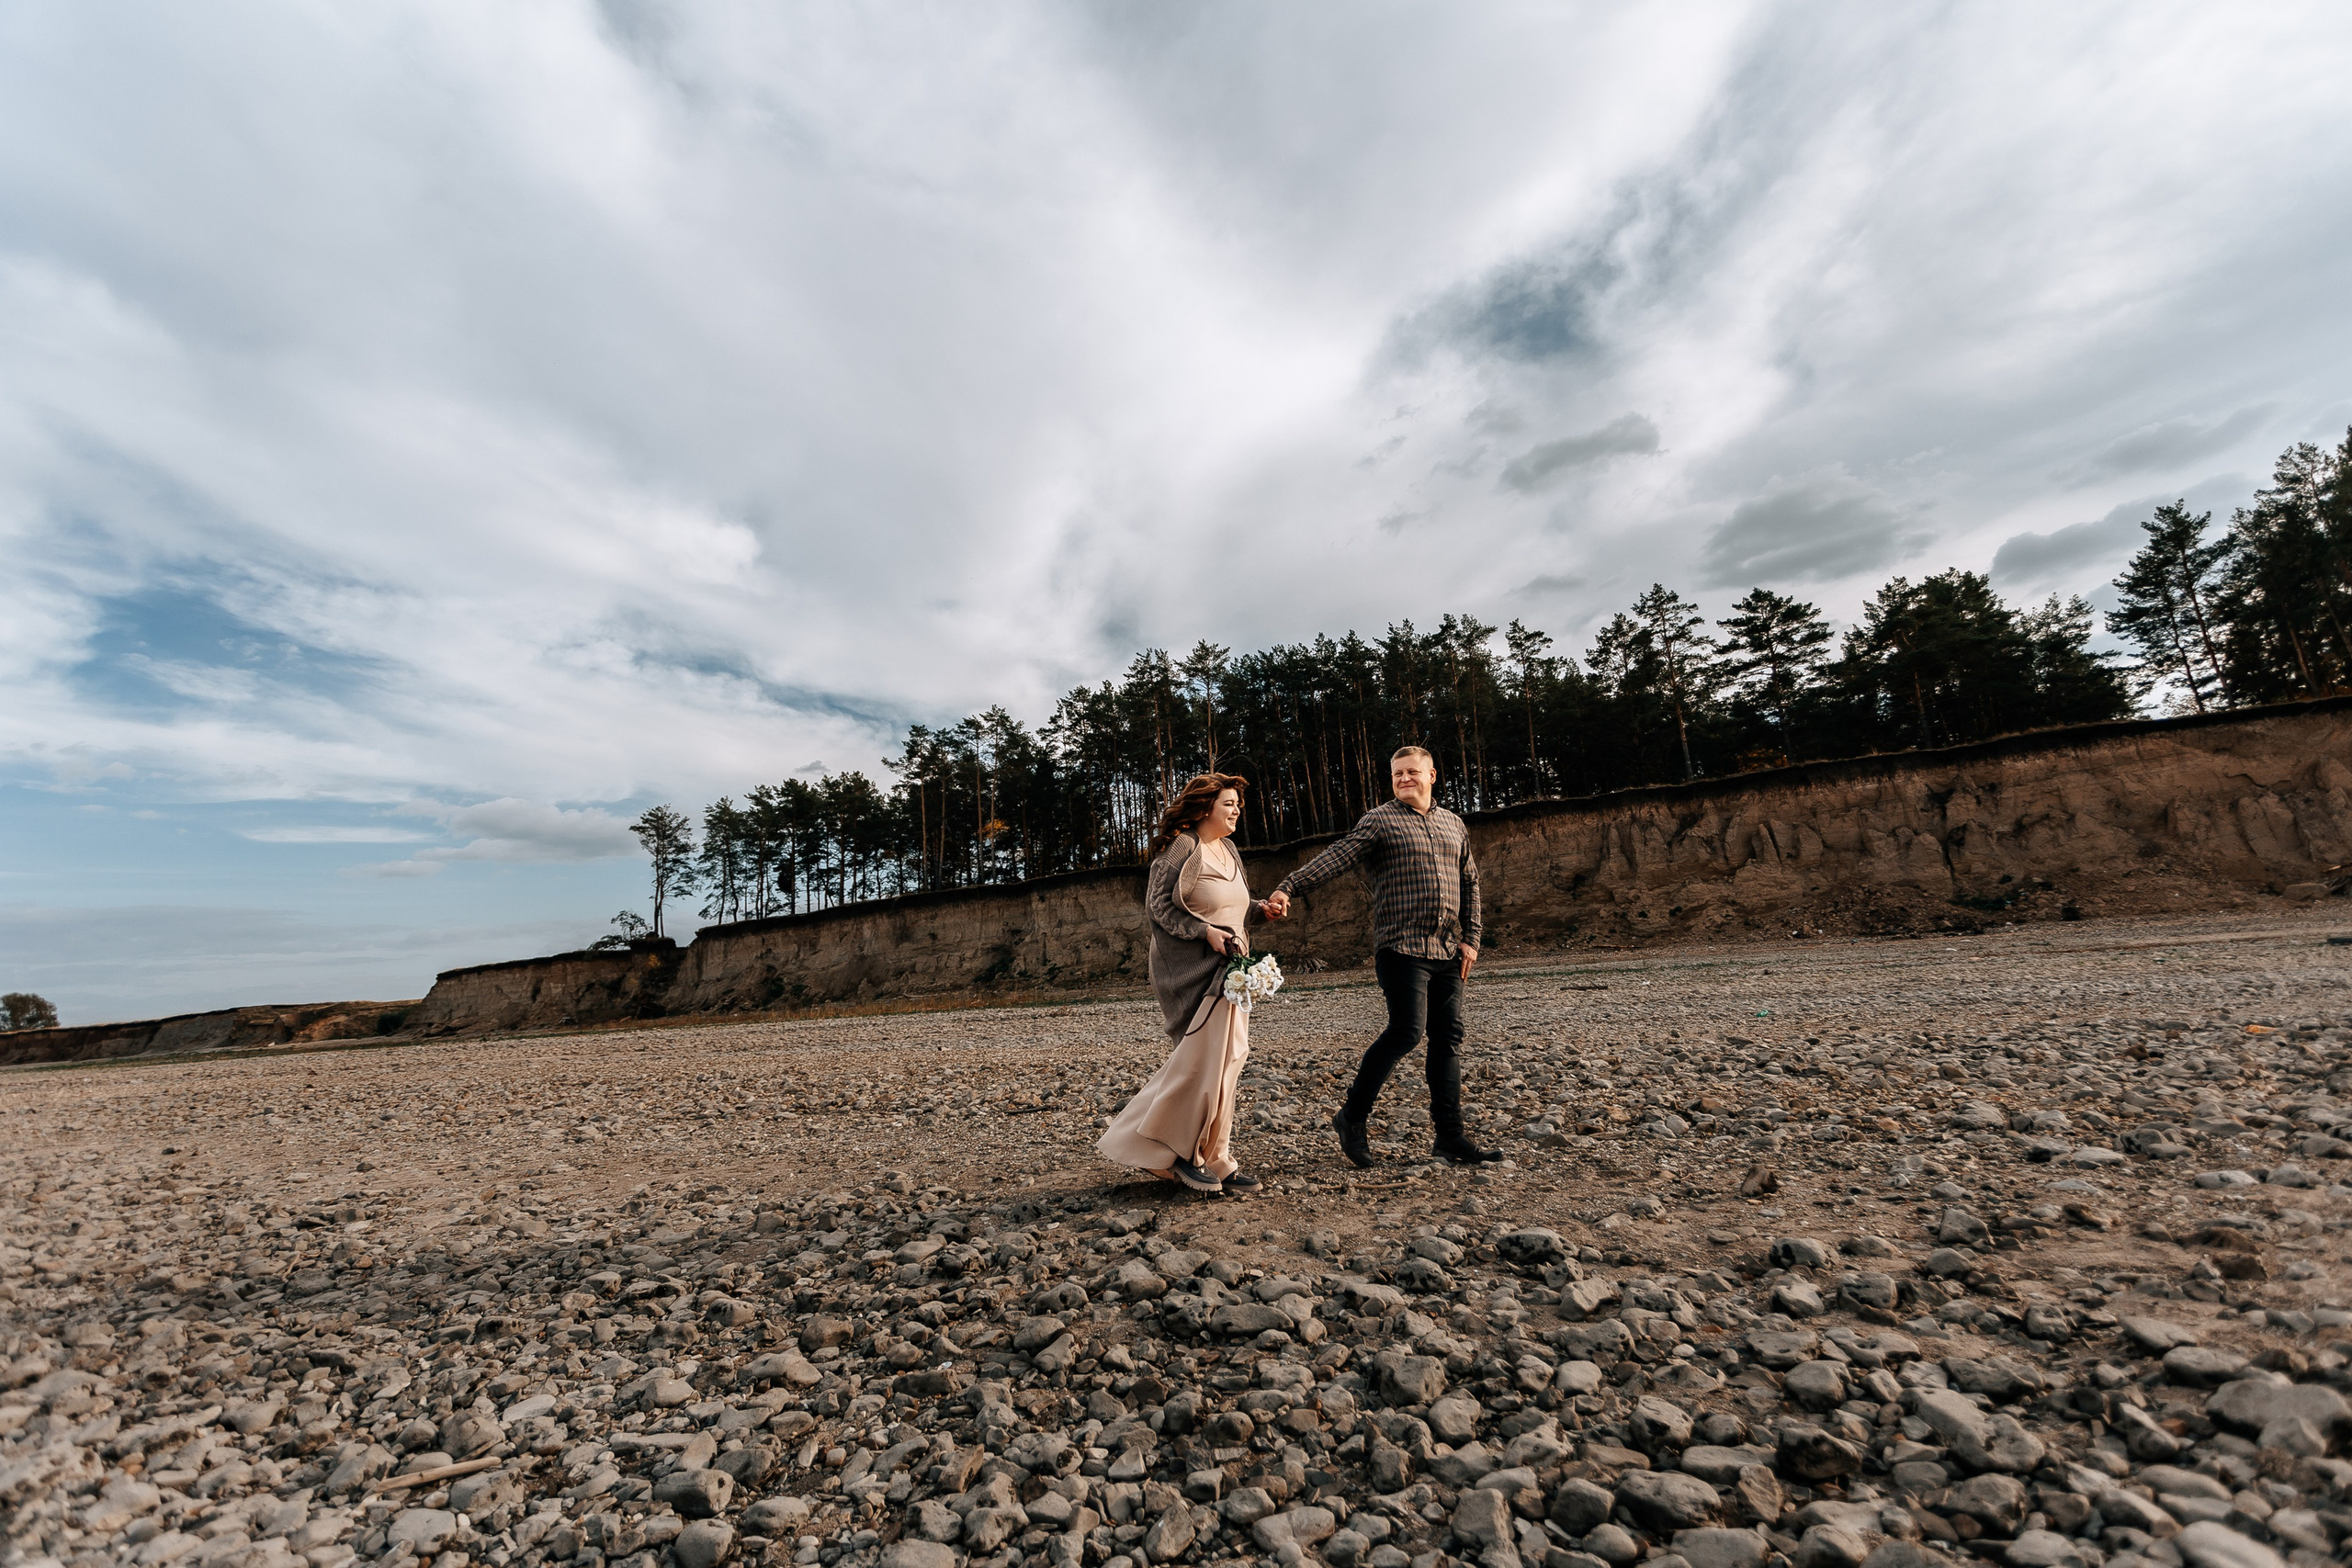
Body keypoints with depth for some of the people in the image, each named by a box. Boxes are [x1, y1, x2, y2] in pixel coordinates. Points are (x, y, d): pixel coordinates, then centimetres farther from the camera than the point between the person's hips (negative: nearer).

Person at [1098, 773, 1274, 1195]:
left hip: (1226, 967, 9)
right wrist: (1204, 931, -21)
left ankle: (1212, 1157, 20)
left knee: (1226, 1058, 8)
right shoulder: (1181, 848, -11)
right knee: (1205, 1057, -10)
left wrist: (1261, 910, 3)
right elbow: (1159, 903, -13)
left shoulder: (1228, 850, 15)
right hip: (1191, 969, -8)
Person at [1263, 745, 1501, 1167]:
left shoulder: (1453, 824, 16)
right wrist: (1288, 887, -27)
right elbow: (1334, 858, -13)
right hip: (1402, 947, -6)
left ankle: (1451, 1138, 16)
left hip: (1447, 951, 6)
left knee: (1448, 1039, 7)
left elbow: (1469, 883, 22)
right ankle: (1352, 1117, 4)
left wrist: (1470, 939, 12)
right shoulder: (1380, 821, -1)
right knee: (1406, 1031, -13)